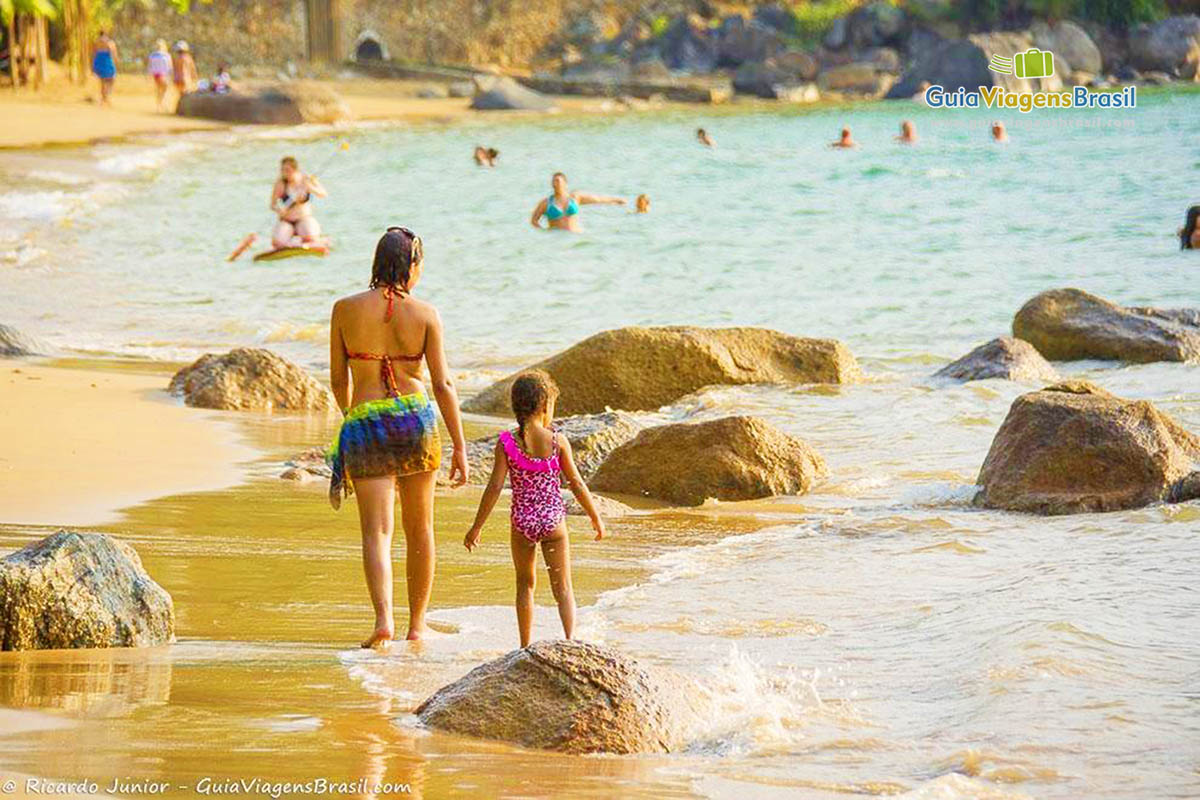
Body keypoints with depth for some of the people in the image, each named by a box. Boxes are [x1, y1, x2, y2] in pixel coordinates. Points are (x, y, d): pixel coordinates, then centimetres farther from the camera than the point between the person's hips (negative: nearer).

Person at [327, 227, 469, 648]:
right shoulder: (425, 314, -4)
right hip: (416, 418, 0)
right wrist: (460, 447, 1)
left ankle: (384, 620, -23)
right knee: (419, 530, 16)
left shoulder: (346, 310, -1)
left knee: (376, 532, -3)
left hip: (364, 423, 0)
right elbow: (443, 384, -4)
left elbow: (338, 380, 5)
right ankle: (417, 625, 23)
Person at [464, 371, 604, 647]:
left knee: (525, 584, 18)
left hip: (521, 522, 1)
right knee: (562, 587, 5)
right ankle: (570, 638, -15)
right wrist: (596, 517, 10)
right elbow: (577, 484, -3)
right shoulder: (557, 440, -7)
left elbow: (495, 487, -9)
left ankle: (525, 646, 19)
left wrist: (477, 527, -1)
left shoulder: (506, 443, -7)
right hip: (553, 521, -1)